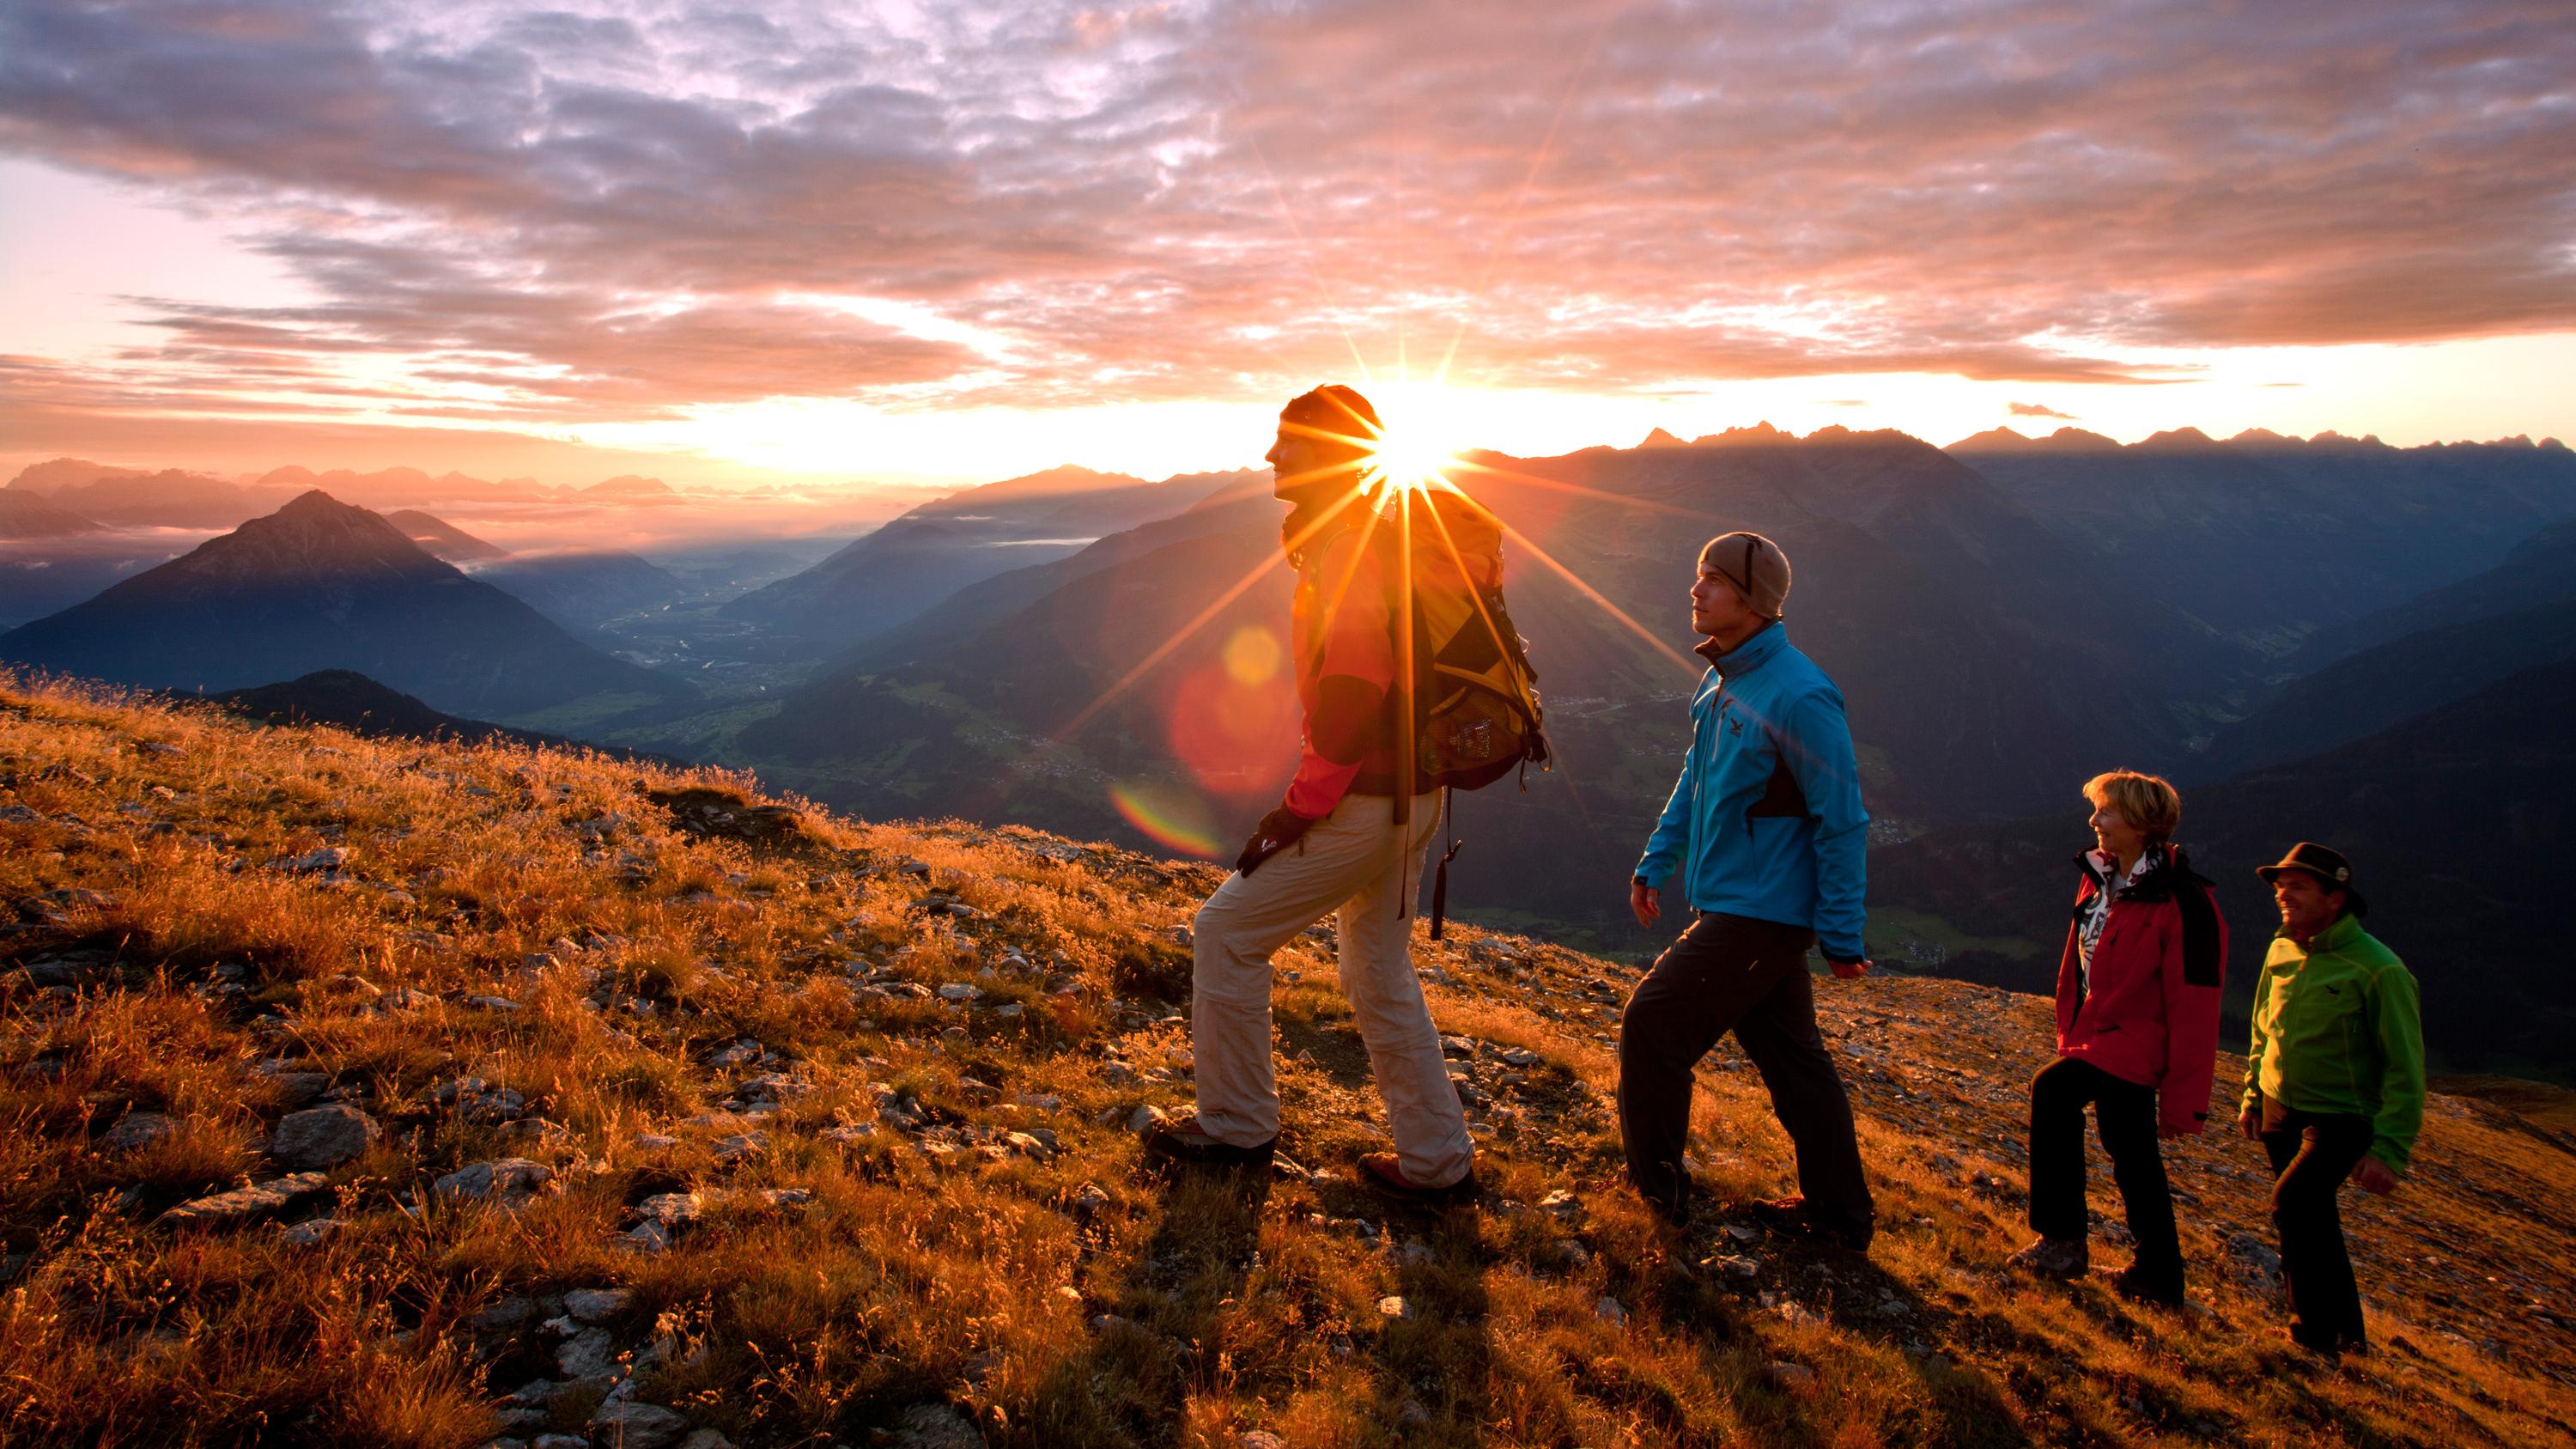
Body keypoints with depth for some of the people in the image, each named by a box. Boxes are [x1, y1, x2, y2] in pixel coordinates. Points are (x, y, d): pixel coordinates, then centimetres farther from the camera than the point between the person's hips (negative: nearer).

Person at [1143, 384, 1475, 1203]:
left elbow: (1351, 696, -25)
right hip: (1410, 792, 10)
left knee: (1227, 934, 2)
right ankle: (1436, 1160, 24)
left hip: (1362, 804, -10)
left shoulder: (1346, 552, -18)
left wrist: (1297, 810, -21)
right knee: (1380, 974, 17)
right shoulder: (1375, 540, 14)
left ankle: (1237, 1127, 14)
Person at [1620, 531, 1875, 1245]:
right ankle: (1837, 1212, 27)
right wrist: (1656, 863, 18)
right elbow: (1695, 780, 20)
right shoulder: (1718, 683, 7)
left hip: (1759, 913, -9)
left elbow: (1842, 822, -18)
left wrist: (1843, 936, -16)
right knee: (1791, 1056, 15)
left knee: (1653, 1025, -4)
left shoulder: (1799, 696, -21)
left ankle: (1655, 1185, 12)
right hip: (1731, 902, 9)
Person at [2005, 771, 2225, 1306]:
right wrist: (2070, 1036, 15)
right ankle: (2158, 1278, 27)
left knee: (2052, 1091, -22)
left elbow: (2194, 1006, -19)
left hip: (2132, 1046, -8)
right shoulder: (2098, 881, 6)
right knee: (2133, 1160, 14)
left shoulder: (2183, 901, -19)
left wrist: (2184, 1098, -18)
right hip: (2097, 1038, 8)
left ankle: (2062, 1241, -8)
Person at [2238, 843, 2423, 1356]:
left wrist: (2390, 1149, -19)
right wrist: (2253, 1097, 16)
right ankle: (2345, 1331, 35)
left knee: (2293, 1202, -24)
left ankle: (2317, 1336, -10)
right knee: (2313, 1223, 16)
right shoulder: (2281, 950, 2)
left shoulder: (2377, 968, -18)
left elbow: (2405, 1067, -15)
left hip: (2342, 1119, -7)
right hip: (2280, 1112, 7)